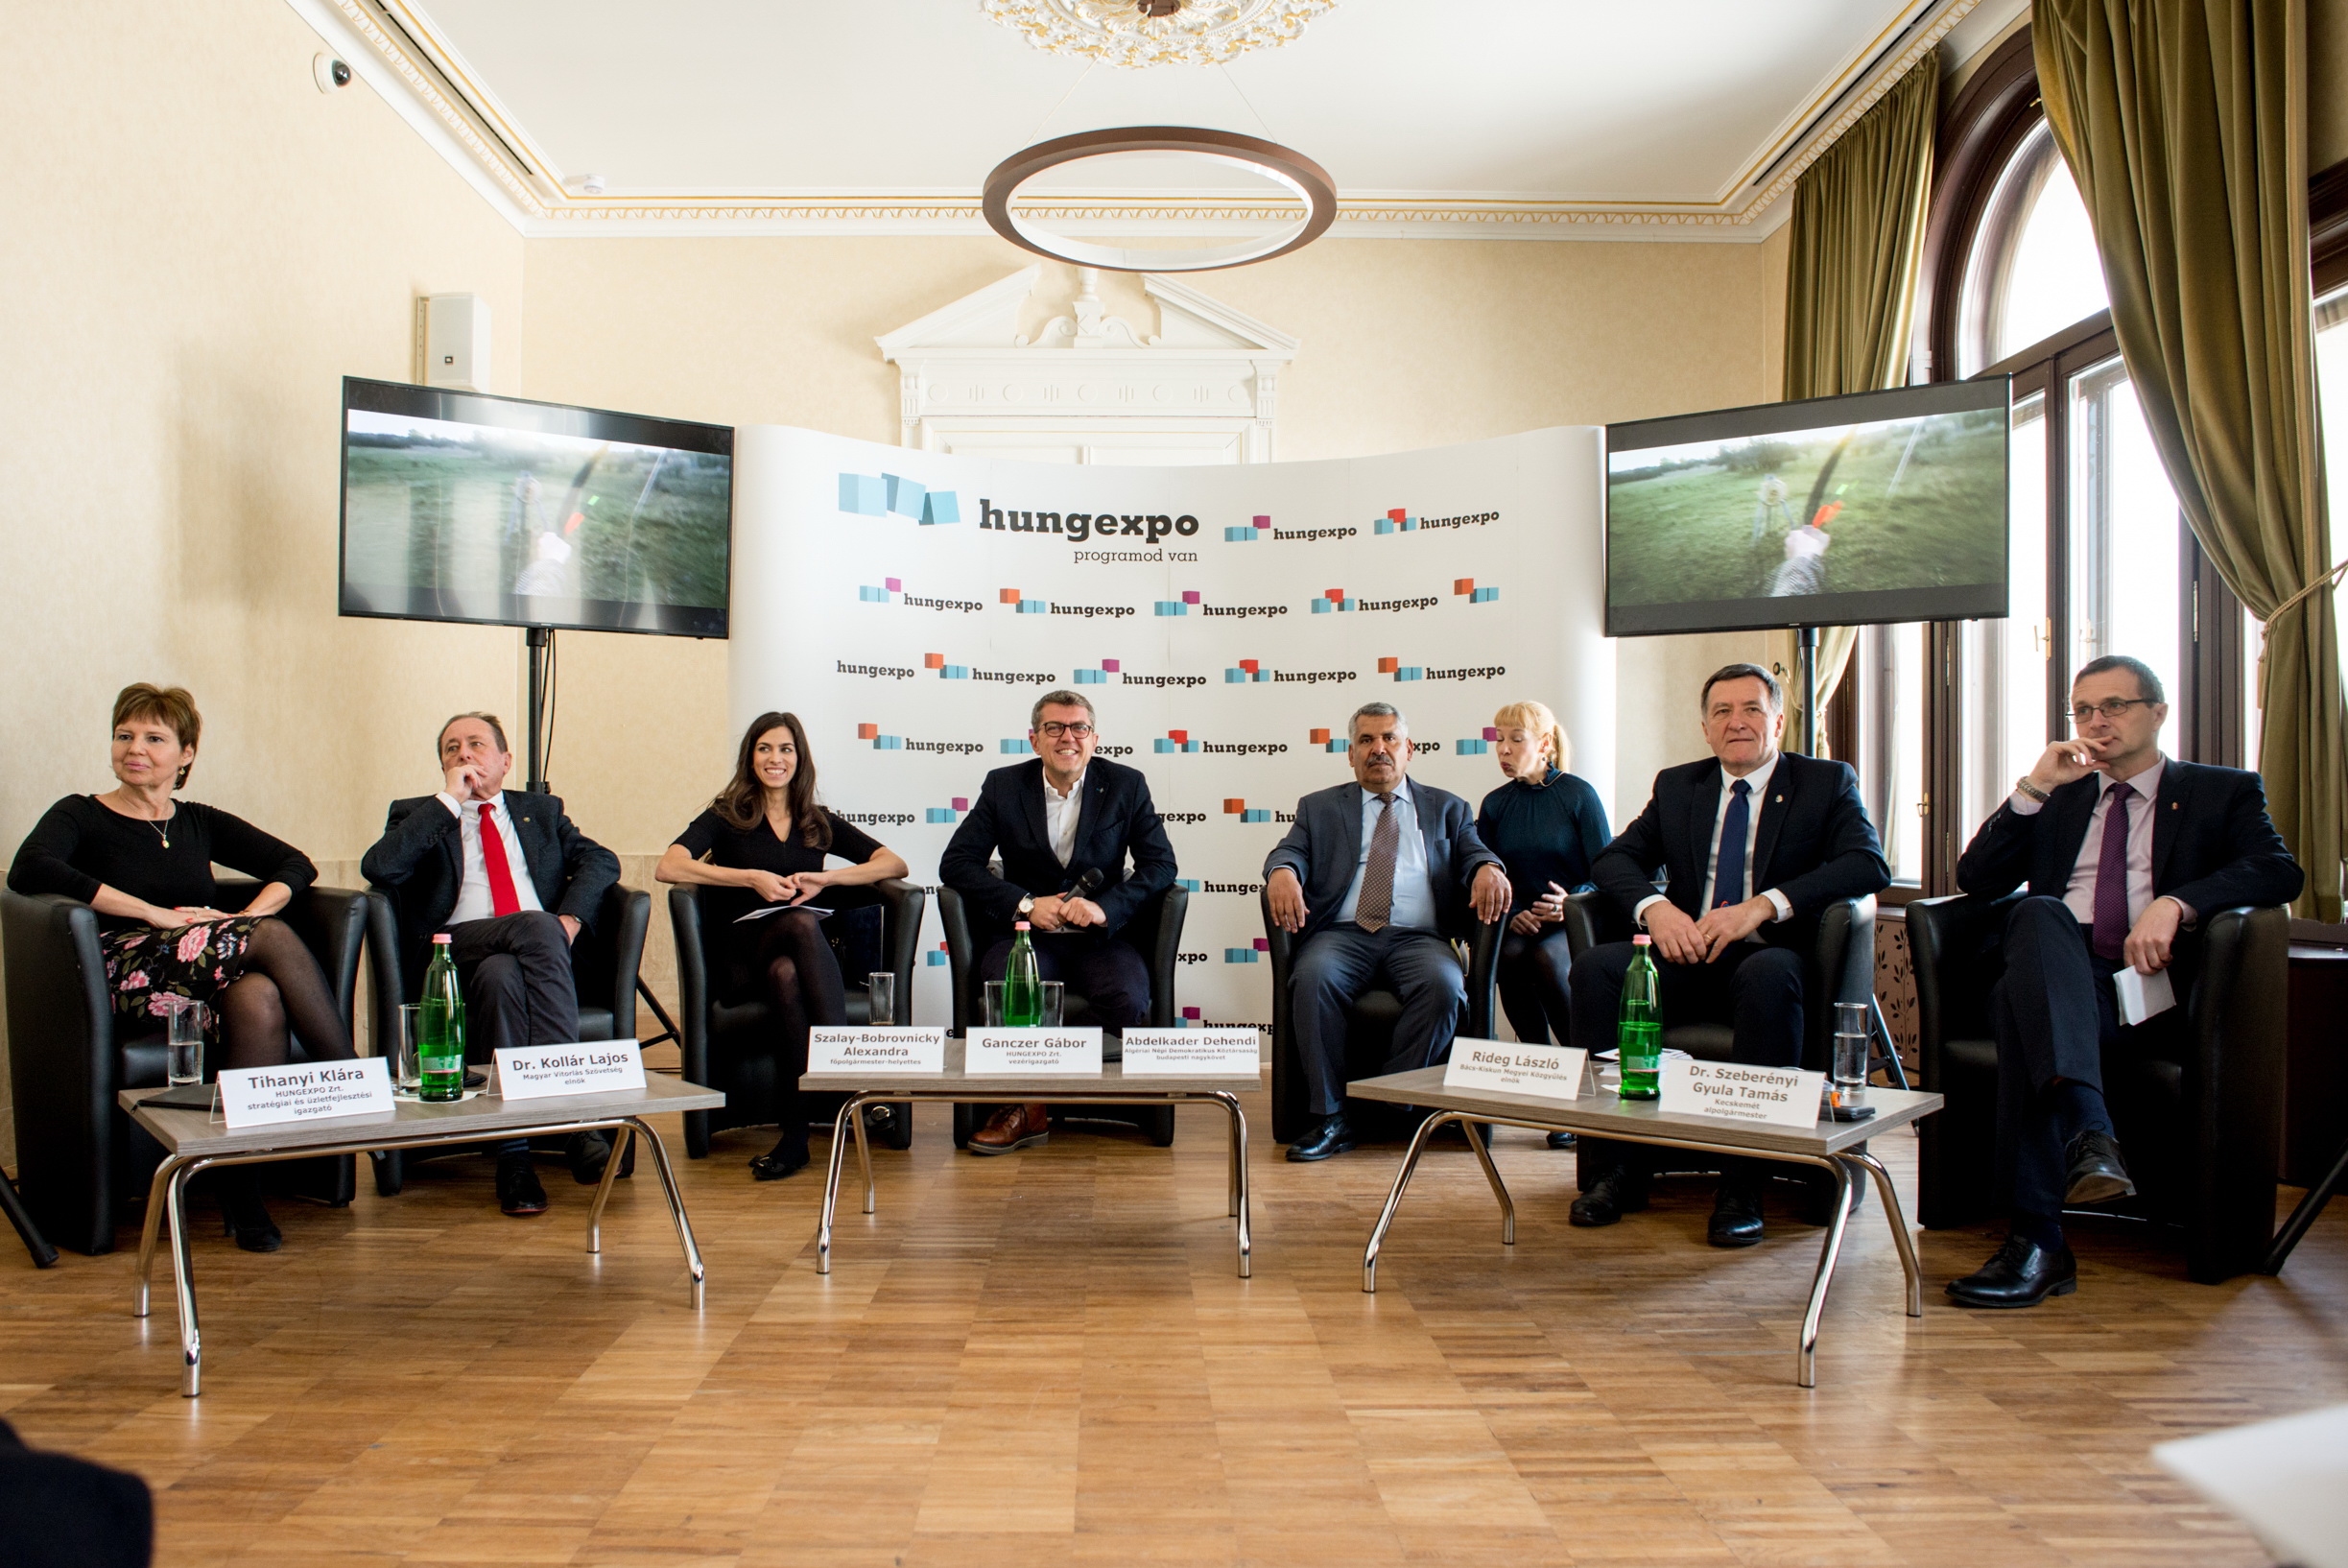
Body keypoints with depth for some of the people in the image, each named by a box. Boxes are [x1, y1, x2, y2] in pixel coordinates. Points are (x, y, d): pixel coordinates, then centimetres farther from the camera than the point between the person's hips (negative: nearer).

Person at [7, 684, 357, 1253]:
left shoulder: (199, 822, 23)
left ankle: (241, 1182, -29)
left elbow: (295, 865, 16)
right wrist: (157, 915, -17)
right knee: (275, 937, -30)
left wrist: (248, 917, -5)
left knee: (260, 999, -35)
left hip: (216, 975, 4)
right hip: (125, 978, -4)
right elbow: (28, 872, -11)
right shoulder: (80, 815, 12)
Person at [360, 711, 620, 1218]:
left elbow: (601, 860, 10)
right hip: (456, 955, -1)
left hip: (543, 949, 2)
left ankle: (516, 1154, -38)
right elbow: (378, 868, -1)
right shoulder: (417, 815, 21)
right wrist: (448, 800, 0)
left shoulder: (540, 811, 27)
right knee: (537, 928, -35)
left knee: (503, 973, -36)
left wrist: (571, 916, -9)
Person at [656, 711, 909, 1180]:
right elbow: (667, 867, -5)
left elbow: (895, 863, 10)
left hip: (797, 956, 2)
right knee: (801, 922, -35)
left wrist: (825, 878, -5)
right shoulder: (727, 817, 14)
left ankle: (796, 1128, -40)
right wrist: (752, 878, -13)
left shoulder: (819, 824, 21)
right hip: (744, 958, -2)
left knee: (787, 973, -36)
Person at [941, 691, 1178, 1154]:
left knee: (1129, 1001, -31)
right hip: (1028, 932, 0)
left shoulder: (1126, 785, 4)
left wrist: (1106, 907, -17)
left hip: (1099, 937, 0)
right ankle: (1024, 1108, -13)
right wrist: (1025, 904, -14)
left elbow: (1161, 864, 0)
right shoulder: (1003, 786, 4)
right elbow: (956, 862, -1)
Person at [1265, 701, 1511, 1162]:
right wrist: (1282, 871, -19)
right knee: (1312, 978, -33)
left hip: (1417, 937, 0)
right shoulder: (1320, 807, 22)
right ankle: (1330, 1118, -23)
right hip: (1342, 933, 0)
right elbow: (1292, 849, 7)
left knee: (1444, 985, -33)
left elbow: (1473, 851, 10)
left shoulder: (1446, 808, 23)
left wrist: (1488, 867, -16)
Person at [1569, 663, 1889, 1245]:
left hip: (1771, 956, -3)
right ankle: (1620, 1165, -18)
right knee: (1595, 967, -24)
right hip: (1686, 957, 4)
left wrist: (1763, 905, -22)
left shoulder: (1828, 782, 7)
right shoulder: (1677, 786, 18)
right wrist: (1654, 906, -14)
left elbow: (1869, 864, -9)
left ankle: (1742, 1185, -30)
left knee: (1767, 977, -38)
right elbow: (1616, 857, 10)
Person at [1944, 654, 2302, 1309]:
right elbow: (1975, 879, 14)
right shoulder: (2059, 798, 27)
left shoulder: (2223, 792, 18)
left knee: (2018, 1006, -35)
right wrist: (2032, 788, 4)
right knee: (2039, 912, -34)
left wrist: (2176, 903, -21)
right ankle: (2089, 1131, -47)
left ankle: (2036, 1240, -39)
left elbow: (2280, 870, -4)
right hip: (2060, 980, 3)